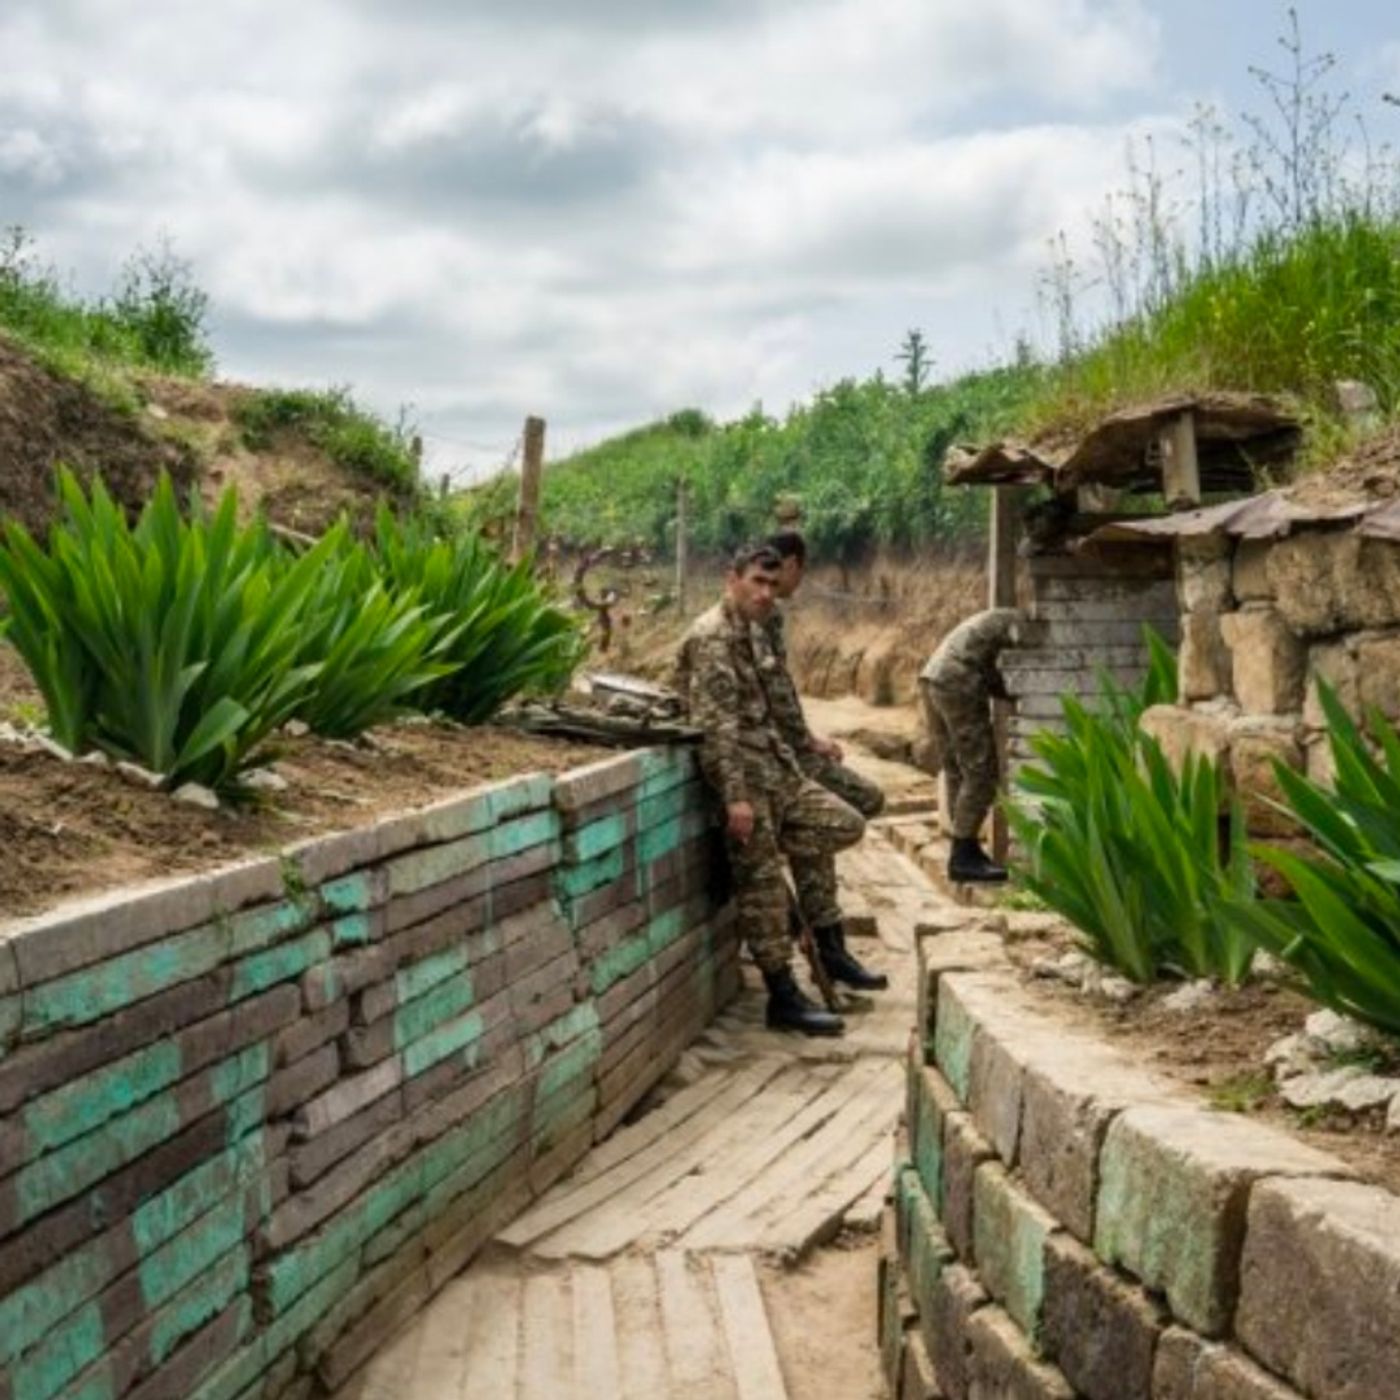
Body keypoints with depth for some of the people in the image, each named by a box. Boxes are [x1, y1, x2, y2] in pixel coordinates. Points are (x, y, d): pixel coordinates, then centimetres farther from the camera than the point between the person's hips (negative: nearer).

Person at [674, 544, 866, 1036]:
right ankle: (783, 998, 0)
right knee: (761, 882, -6)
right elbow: (716, 724, -22)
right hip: (745, 775, -10)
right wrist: (736, 795, -27)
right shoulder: (712, 636, -15)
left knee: (842, 824, 9)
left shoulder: (749, 632, 16)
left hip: (774, 769, 10)